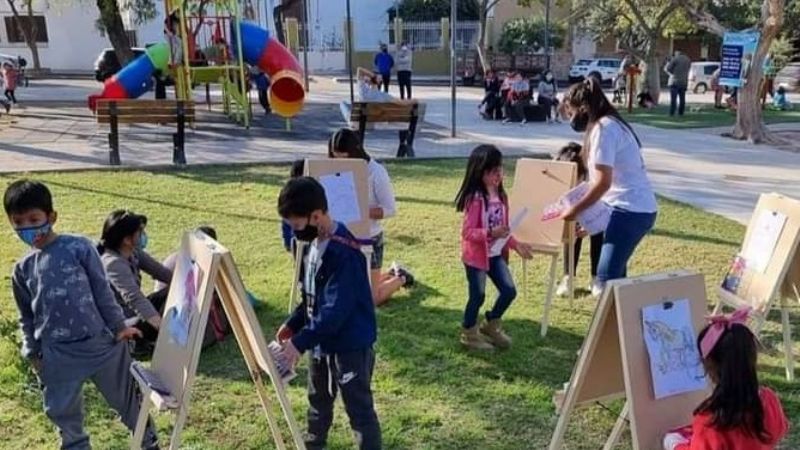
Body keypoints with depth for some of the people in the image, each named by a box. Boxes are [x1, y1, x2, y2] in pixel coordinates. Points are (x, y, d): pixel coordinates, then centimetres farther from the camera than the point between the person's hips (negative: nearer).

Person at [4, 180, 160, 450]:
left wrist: (119, 326, -2)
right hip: (57, 355, 3)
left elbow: (102, 290, -2)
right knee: (63, 413, 14)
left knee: (127, 400, 12)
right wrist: (32, 353, 9)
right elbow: (26, 317, 14)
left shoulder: (79, 247, -7)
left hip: (100, 342, -2)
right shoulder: (22, 269, 5)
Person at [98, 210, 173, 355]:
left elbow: (159, 271, 1)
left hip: (132, 310, 9)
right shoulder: (114, 263, -29)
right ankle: (145, 343, -1)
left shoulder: (132, 252, -3)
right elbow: (135, 299, -38)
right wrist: (165, 328, -46)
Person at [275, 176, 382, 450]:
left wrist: (300, 342, -29)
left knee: (359, 409, 3)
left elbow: (336, 310, -30)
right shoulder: (315, 243, 3)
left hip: (350, 343, -10)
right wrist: (293, 324, 8)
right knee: (319, 399, 27)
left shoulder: (343, 252, -28)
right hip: (322, 340, 10)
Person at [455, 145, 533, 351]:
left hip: (496, 253, 7)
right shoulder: (475, 198, -19)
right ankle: (469, 334, 25)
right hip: (476, 255, -7)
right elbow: (467, 232, -21)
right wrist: (490, 232, -32)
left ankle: (491, 325, 30)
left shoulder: (501, 196, 6)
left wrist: (516, 245, 7)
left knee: (509, 290, 6)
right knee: (478, 295, 3)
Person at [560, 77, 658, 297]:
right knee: (615, 275, 17)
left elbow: (603, 182, -20)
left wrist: (574, 210, -10)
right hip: (638, 209, 10)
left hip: (630, 210, -10)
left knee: (605, 281, -11)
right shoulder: (613, 124, 17)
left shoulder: (603, 128, -13)